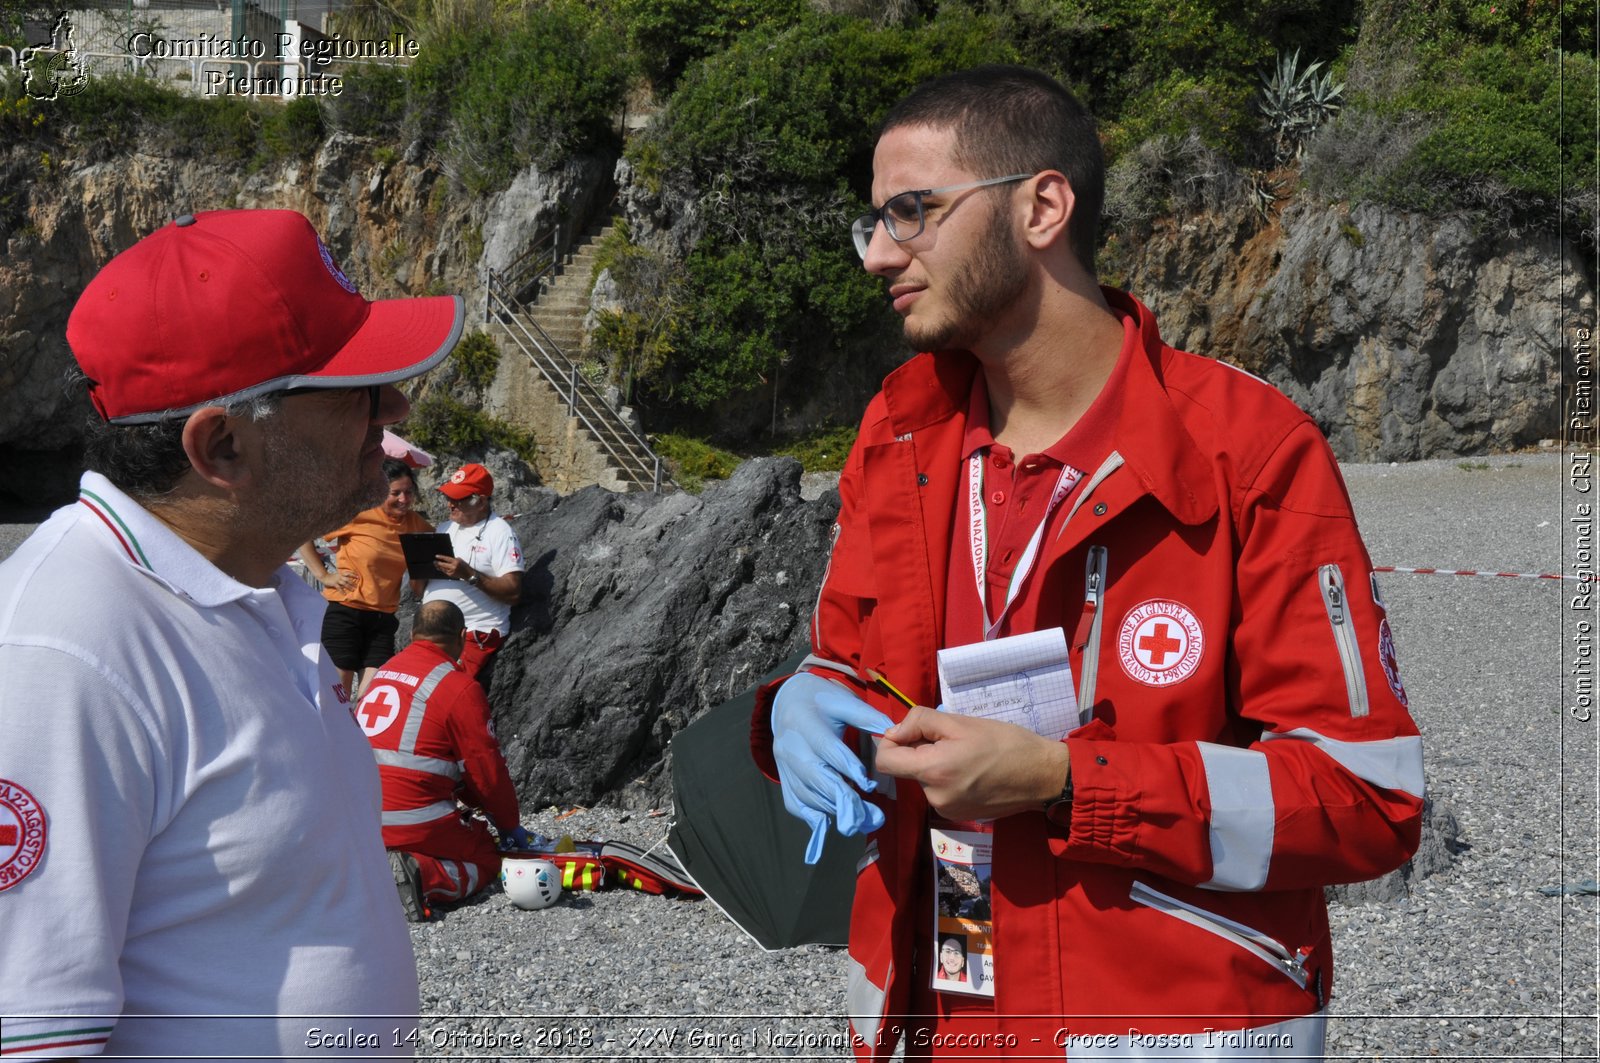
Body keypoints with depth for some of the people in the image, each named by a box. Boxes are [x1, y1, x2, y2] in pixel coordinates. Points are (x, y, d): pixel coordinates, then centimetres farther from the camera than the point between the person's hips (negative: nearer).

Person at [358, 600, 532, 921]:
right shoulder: (460, 687, -8)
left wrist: (480, 805, 28)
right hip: (416, 820, -7)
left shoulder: (386, 671, 15)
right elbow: (487, 769, -5)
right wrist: (510, 824, 14)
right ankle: (422, 877, -15)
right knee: (486, 860, 14)